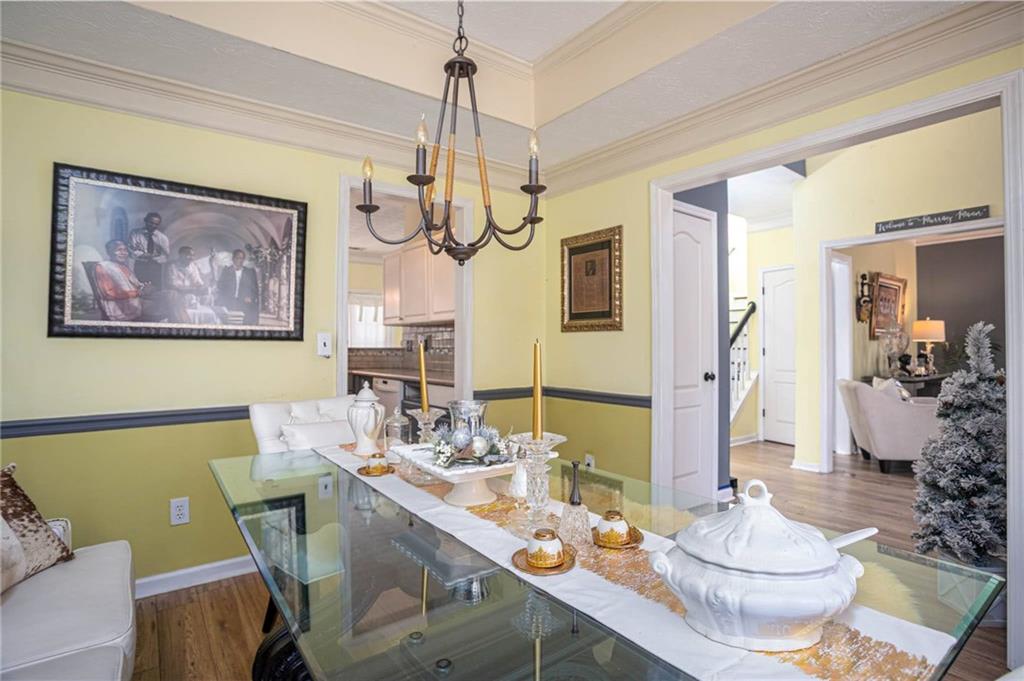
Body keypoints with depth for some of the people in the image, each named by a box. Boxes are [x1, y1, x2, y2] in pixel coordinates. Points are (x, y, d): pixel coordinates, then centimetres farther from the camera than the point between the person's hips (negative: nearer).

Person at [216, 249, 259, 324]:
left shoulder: (250, 272, 15)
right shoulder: (226, 271, 15)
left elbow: (256, 289, 12)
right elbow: (220, 288, 11)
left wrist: (251, 298, -7)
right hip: (229, 306, 0)